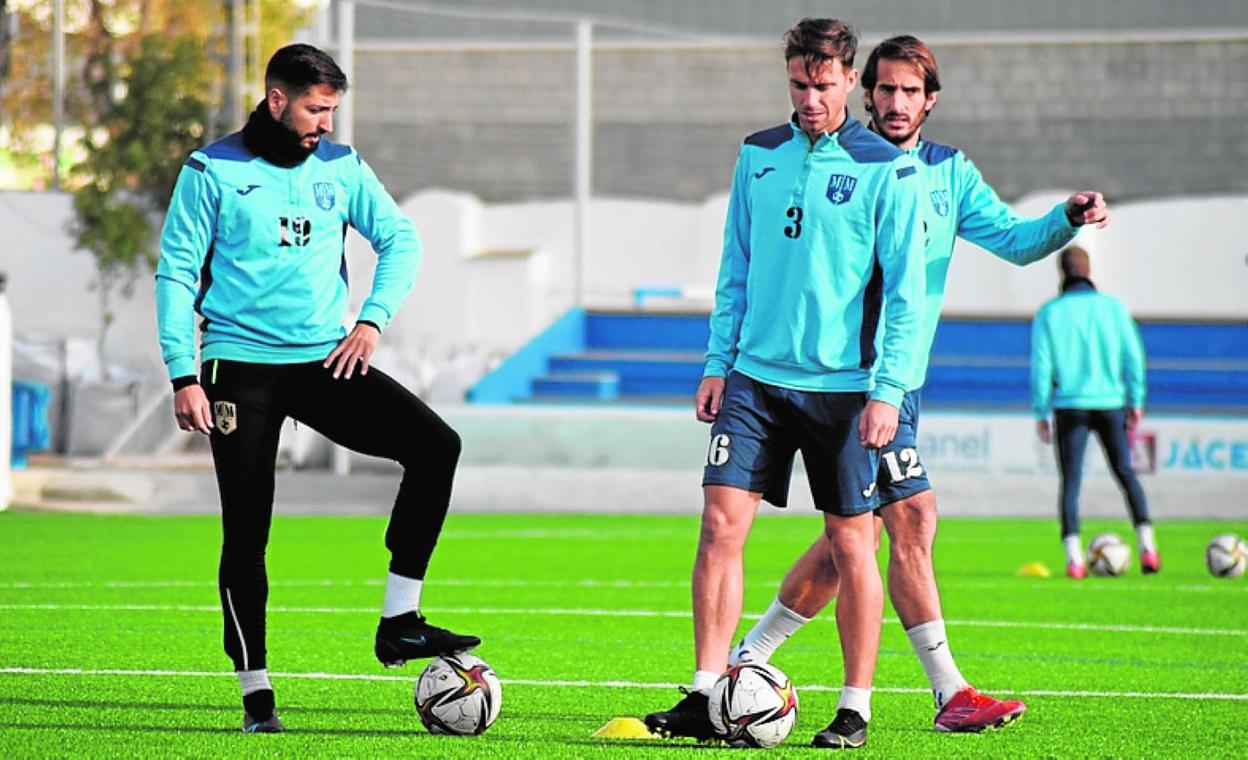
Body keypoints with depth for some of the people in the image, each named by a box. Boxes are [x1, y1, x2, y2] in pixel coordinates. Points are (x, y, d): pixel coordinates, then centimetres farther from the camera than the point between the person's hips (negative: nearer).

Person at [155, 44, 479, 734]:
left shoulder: (340, 167, 6)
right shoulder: (214, 171, -5)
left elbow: (400, 239, 13)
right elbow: (177, 273, -4)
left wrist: (373, 319, -2)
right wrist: (184, 375, -11)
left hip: (324, 360, 3)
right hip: (242, 365, -3)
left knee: (435, 446, -15)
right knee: (245, 531, -2)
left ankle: (398, 623, -10)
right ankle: (256, 691, 9)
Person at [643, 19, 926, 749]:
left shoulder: (887, 169, -5)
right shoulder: (759, 156, 8)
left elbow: (904, 292, -6)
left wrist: (888, 390, -12)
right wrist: (717, 363, 7)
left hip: (843, 386, -3)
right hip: (756, 378, 3)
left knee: (850, 542, 1)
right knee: (722, 523, -7)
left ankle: (856, 707, 11)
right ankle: (707, 695, -4)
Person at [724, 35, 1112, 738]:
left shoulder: (950, 173, 12)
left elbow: (1013, 239, 4)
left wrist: (1069, 219, -15)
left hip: (903, 378, 7)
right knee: (913, 516, -12)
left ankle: (749, 656, 22)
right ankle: (950, 693, -11)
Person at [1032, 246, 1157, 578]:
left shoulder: (1049, 314, 0)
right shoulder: (1113, 307, 3)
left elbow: (1042, 364, -2)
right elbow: (1133, 355, 1)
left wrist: (1041, 412, 4)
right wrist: (1136, 401, 9)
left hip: (1070, 406, -1)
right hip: (1110, 401, 1)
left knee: (1070, 480, 2)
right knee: (1125, 472, 14)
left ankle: (1073, 557, -10)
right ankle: (1146, 544, 3)